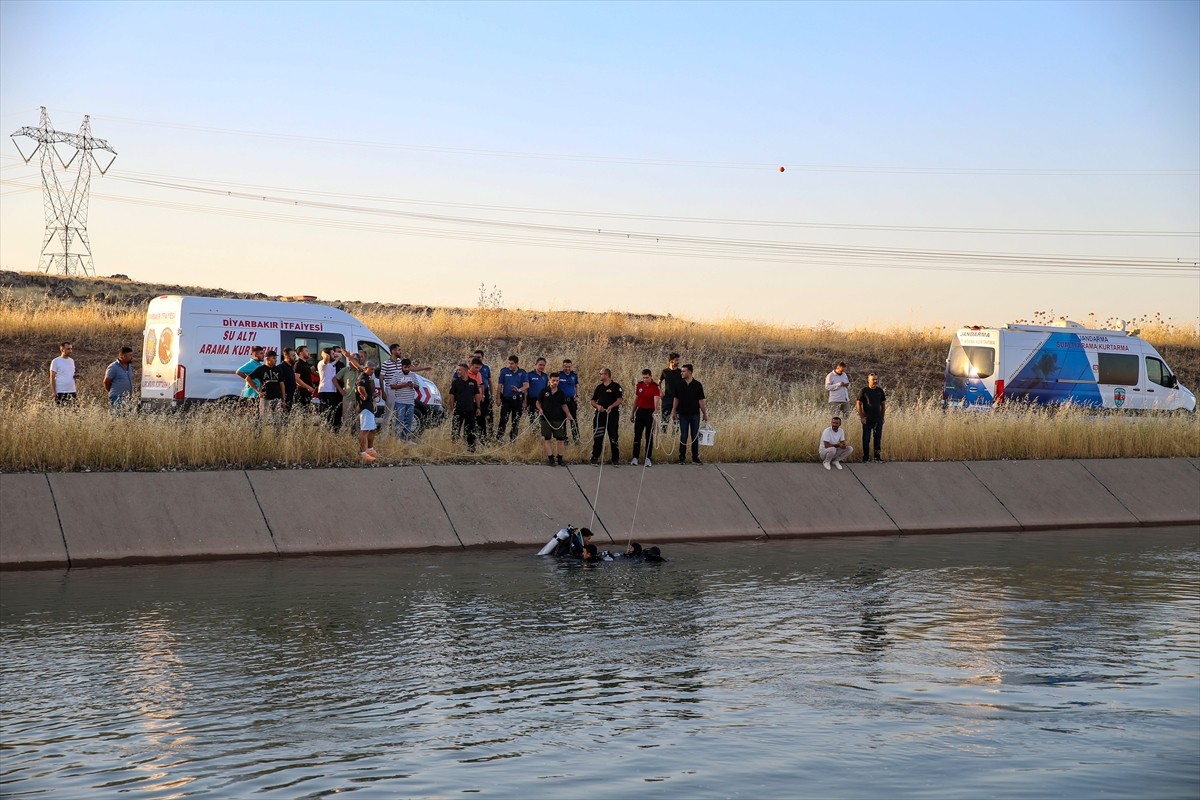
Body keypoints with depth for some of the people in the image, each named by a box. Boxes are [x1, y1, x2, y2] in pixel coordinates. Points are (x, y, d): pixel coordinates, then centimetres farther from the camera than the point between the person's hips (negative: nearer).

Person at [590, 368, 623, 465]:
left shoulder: (615, 386, -2)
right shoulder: (599, 387, 14)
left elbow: (620, 399, -10)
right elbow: (593, 401, 15)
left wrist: (611, 407, -24)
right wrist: (597, 406, -6)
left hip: (612, 414, -4)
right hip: (600, 414, 4)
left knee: (613, 437, 2)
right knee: (597, 437, 1)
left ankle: (615, 459, 11)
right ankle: (595, 458, 7)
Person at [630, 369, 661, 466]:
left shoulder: (655, 387, -11)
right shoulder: (639, 385, 5)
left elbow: (656, 399, -26)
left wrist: (656, 411, -43)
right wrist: (632, 413, 16)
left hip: (650, 412, -4)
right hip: (640, 411, 4)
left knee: (649, 436, 2)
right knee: (637, 435, 2)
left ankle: (648, 458, 7)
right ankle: (635, 457, 5)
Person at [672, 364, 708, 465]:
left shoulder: (698, 385, -2)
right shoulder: (679, 385, 2)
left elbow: (701, 400, 0)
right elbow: (676, 399, 8)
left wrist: (704, 413, 0)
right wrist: (674, 412, 4)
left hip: (695, 415, -1)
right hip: (683, 415, 1)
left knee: (695, 437, 4)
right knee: (683, 437, 3)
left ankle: (695, 458, 11)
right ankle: (681, 458, 8)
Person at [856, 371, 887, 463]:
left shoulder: (880, 390, 7)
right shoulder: (864, 390, -4)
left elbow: (883, 404, 15)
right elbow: (858, 404, -3)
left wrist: (882, 416, 10)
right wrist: (862, 417, -8)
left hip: (878, 420, 4)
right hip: (868, 420, -4)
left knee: (878, 438, 8)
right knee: (866, 439, -1)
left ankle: (877, 456, 17)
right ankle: (866, 458, 7)